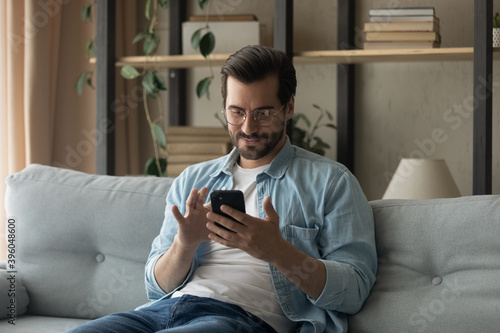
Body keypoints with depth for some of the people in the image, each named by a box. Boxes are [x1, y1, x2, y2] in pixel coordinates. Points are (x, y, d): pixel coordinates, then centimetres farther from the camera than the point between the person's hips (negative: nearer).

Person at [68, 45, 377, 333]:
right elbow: (157, 286, 16)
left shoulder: (330, 181, 9)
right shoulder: (192, 181, 22)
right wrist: (185, 244, -6)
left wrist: (275, 251, -16)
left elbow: (354, 289, -2)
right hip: (168, 307, 5)